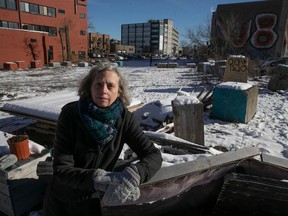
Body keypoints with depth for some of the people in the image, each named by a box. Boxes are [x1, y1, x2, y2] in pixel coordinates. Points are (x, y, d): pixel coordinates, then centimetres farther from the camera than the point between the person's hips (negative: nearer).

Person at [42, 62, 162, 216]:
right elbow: (61, 170, -25)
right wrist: (99, 179, -42)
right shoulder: (70, 114, -23)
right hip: (63, 200, -1)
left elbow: (154, 155, -20)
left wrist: (132, 175, -41)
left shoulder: (124, 117, -17)